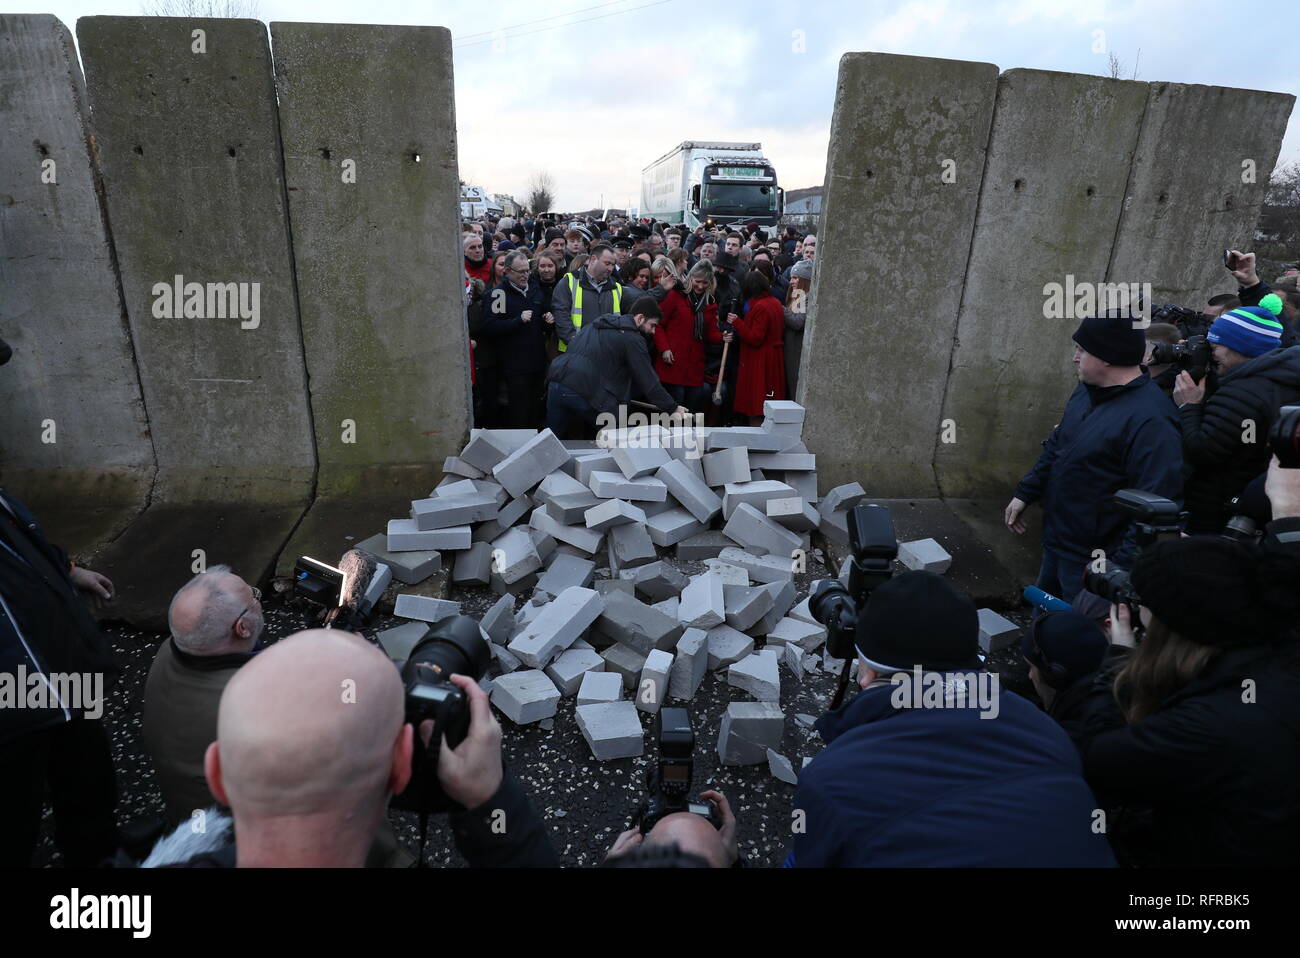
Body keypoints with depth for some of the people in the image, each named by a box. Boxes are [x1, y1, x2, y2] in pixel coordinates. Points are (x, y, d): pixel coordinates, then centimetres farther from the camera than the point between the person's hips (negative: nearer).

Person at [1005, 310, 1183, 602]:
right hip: (1056, 545, 8)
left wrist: (1122, 565, -28)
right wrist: (1024, 494, 16)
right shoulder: (1086, 390, 3)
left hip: (1094, 561, -8)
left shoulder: (1150, 419, -26)